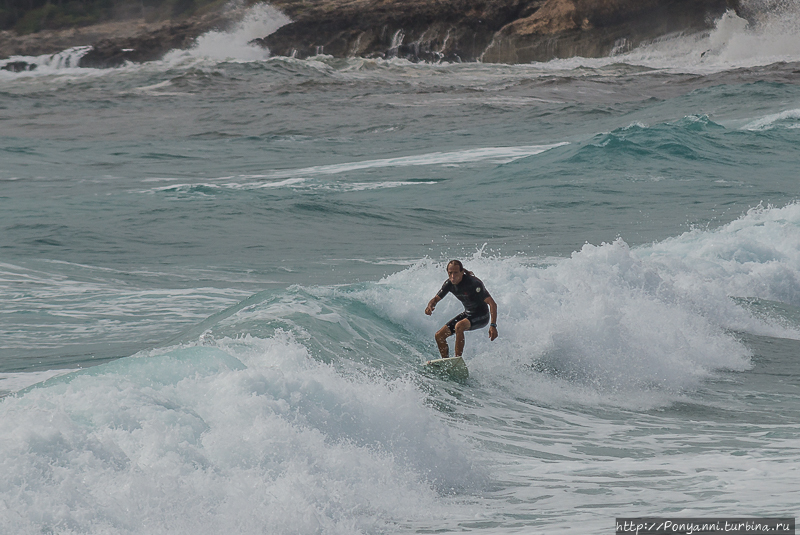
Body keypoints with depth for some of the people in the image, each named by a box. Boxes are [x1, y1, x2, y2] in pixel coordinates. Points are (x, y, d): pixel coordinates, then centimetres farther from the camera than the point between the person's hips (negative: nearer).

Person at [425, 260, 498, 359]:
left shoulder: (473, 283, -28)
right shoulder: (449, 283, -8)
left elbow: (492, 304, -31)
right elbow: (436, 299, 5)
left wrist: (493, 325, -43)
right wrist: (430, 306, -21)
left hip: (481, 316, -7)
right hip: (467, 314, 7)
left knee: (459, 326, -36)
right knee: (439, 336, 0)